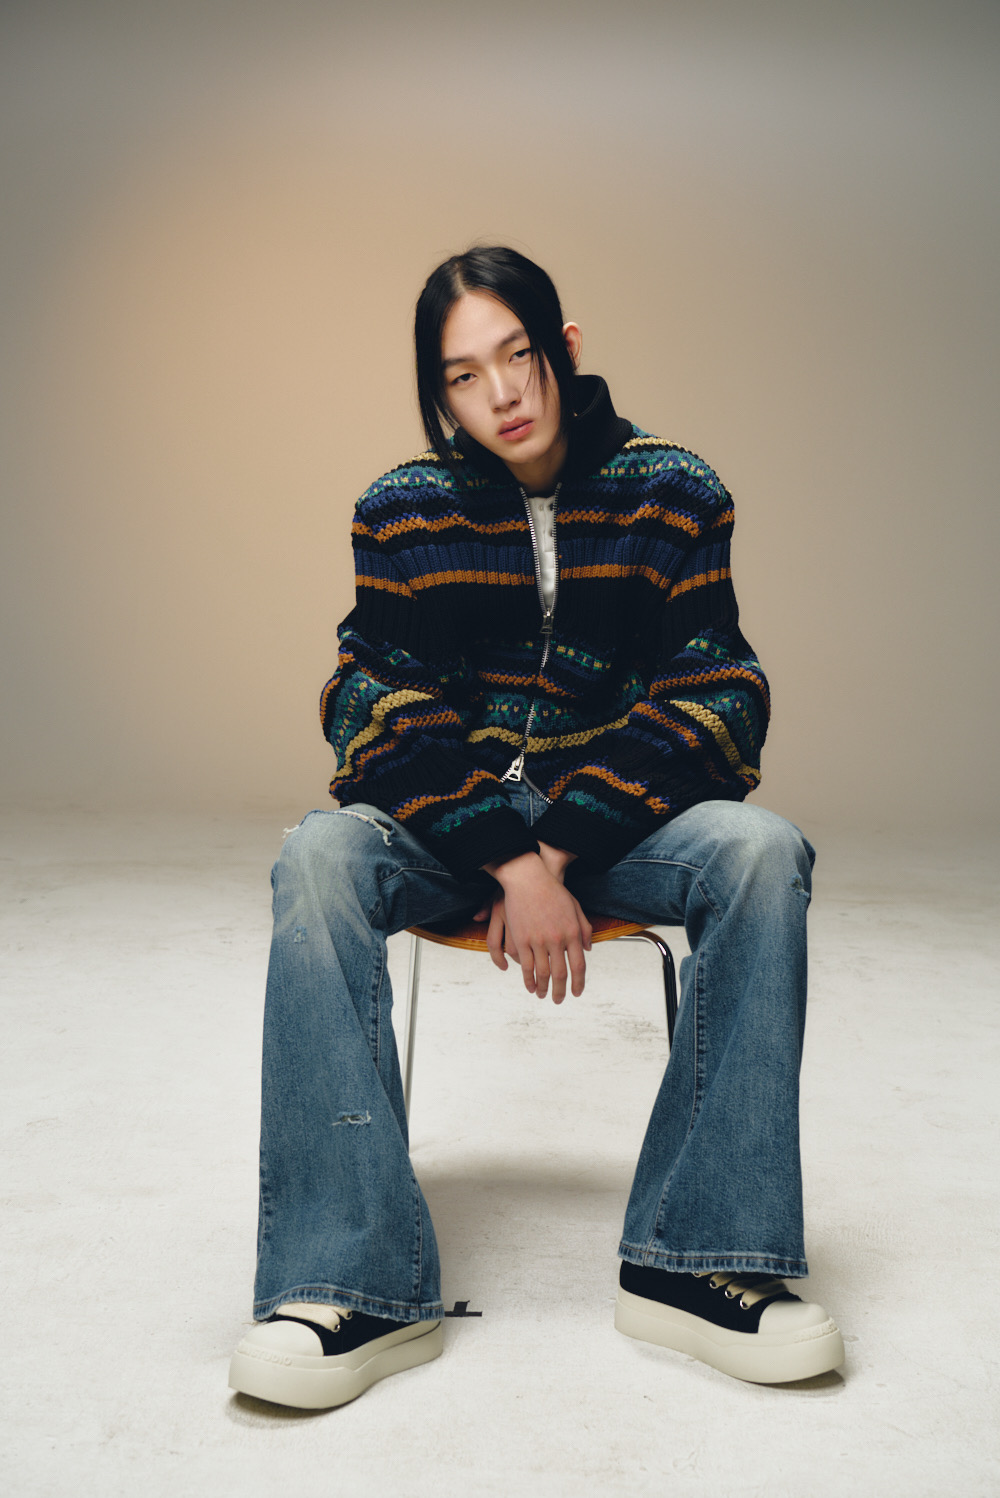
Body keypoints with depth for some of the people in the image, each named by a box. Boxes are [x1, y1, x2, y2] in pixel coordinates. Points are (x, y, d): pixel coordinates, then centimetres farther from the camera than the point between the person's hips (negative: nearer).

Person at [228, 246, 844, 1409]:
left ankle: (693, 1262, -26)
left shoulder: (672, 493, 0)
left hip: (618, 818, 0)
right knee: (320, 858, -31)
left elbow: (714, 701, -5)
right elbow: (376, 707, -6)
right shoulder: (401, 511, 1)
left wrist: (560, 851, -18)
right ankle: (355, 1287, -34)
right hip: (445, 820, 0)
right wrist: (511, 865, -20)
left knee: (761, 853, -30)